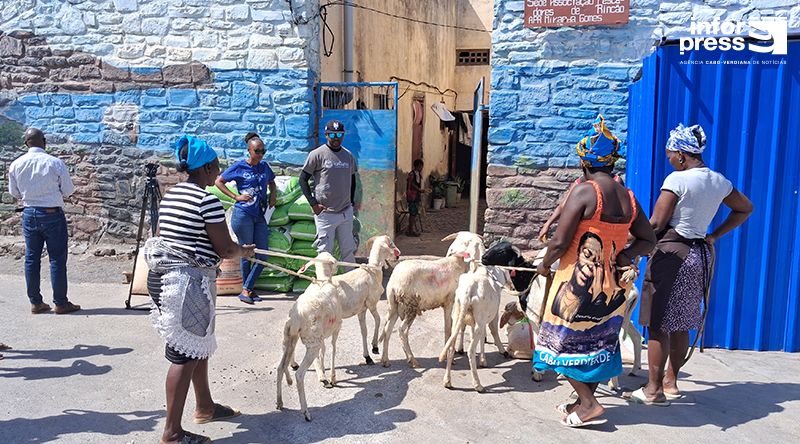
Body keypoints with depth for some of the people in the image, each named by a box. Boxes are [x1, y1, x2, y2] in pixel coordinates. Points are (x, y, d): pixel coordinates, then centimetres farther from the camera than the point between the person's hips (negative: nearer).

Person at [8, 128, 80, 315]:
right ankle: (61, 303, 7)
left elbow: (14, 193, 9)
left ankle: (35, 303, 18)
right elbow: (68, 191, -6)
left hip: (29, 214, 4)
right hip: (52, 214, -4)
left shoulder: (16, 165, -2)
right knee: (57, 259, 2)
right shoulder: (55, 163, -14)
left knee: (31, 258, 11)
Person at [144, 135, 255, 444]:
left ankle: (205, 407, 35)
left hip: (166, 276, 10)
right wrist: (245, 251, 7)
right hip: (191, 281, -10)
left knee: (199, 345, 21)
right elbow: (225, 249, -15)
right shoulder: (208, 200, -15)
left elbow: (168, 236, 15)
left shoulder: (170, 195, 11)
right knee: (186, 354, -3)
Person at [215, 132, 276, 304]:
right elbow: (219, 181, 2)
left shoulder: (264, 166, 10)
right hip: (243, 214, -5)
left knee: (262, 256, -1)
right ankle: (248, 290, 16)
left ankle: (246, 289, 8)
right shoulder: (239, 167, -4)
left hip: (260, 216, 5)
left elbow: (271, 182, 29)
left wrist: (273, 195, 9)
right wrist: (236, 196, -7)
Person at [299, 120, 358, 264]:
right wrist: (313, 203, -9)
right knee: (325, 252, 0)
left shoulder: (349, 156, 10)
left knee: (349, 250, 10)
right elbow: (303, 179, -3)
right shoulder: (317, 154, -5)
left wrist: (352, 202, 13)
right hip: (325, 213, -5)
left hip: (346, 212, 5)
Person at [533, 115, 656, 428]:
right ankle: (585, 400, 29)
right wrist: (622, 257, 4)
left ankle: (588, 405, 5)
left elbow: (560, 241, -17)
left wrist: (545, 265, 0)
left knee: (566, 341, 8)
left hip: (579, 281, -7)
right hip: (611, 285, 7)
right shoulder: (628, 197, 5)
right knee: (597, 343, 18)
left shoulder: (584, 191, -16)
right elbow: (648, 240, 12)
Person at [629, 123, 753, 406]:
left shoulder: (677, 179, -15)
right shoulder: (719, 181, 8)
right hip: (701, 254, 8)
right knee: (681, 324, 16)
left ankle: (653, 390, 5)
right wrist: (714, 236, 18)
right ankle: (671, 383, 26)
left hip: (672, 253, -8)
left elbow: (655, 224, -17)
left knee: (658, 324, 0)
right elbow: (745, 209, 23)